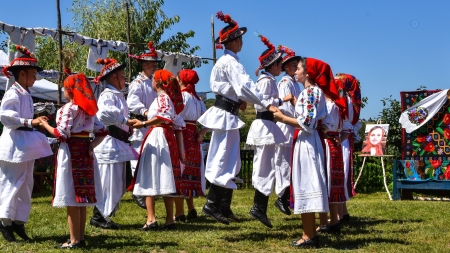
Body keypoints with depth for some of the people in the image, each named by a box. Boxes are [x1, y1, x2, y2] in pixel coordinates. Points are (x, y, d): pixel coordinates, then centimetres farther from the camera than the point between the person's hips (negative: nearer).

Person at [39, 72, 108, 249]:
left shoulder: (69, 108, -10)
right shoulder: (88, 108, 12)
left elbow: (62, 134, -14)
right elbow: (102, 131, 9)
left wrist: (44, 124, -1)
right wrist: (92, 145, 3)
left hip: (70, 153, -8)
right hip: (84, 153, 8)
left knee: (71, 198, -3)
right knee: (82, 197, 12)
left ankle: (75, 240, 0)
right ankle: (81, 237, 17)